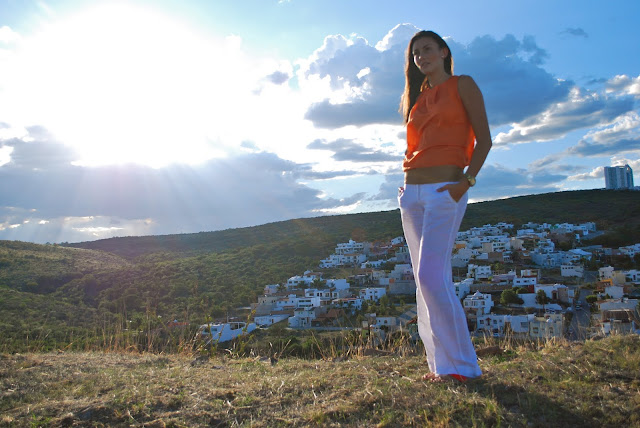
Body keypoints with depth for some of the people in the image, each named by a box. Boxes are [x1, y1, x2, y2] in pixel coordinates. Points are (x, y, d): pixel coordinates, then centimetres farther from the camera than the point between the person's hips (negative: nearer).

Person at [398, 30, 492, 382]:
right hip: (412, 191, 7)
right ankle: (440, 363, 13)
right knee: (426, 279, 5)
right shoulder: (417, 97, 22)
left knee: (431, 276, -15)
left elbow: (483, 139, -3)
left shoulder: (462, 85, 4)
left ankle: (459, 365, -3)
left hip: (445, 188, -7)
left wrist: (466, 181, -16)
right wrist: (406, 182, 10)